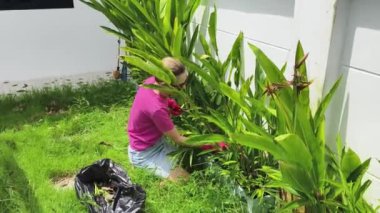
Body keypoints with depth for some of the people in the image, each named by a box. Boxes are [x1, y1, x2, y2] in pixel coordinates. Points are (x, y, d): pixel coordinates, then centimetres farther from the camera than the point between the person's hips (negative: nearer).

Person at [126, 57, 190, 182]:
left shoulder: (151, 81, -16)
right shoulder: (156, 108, -37)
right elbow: (178, 139, -21)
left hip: (157, 141, 8)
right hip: (144, 154, -8)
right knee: (184, 180, -11)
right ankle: (145, 166, 1)